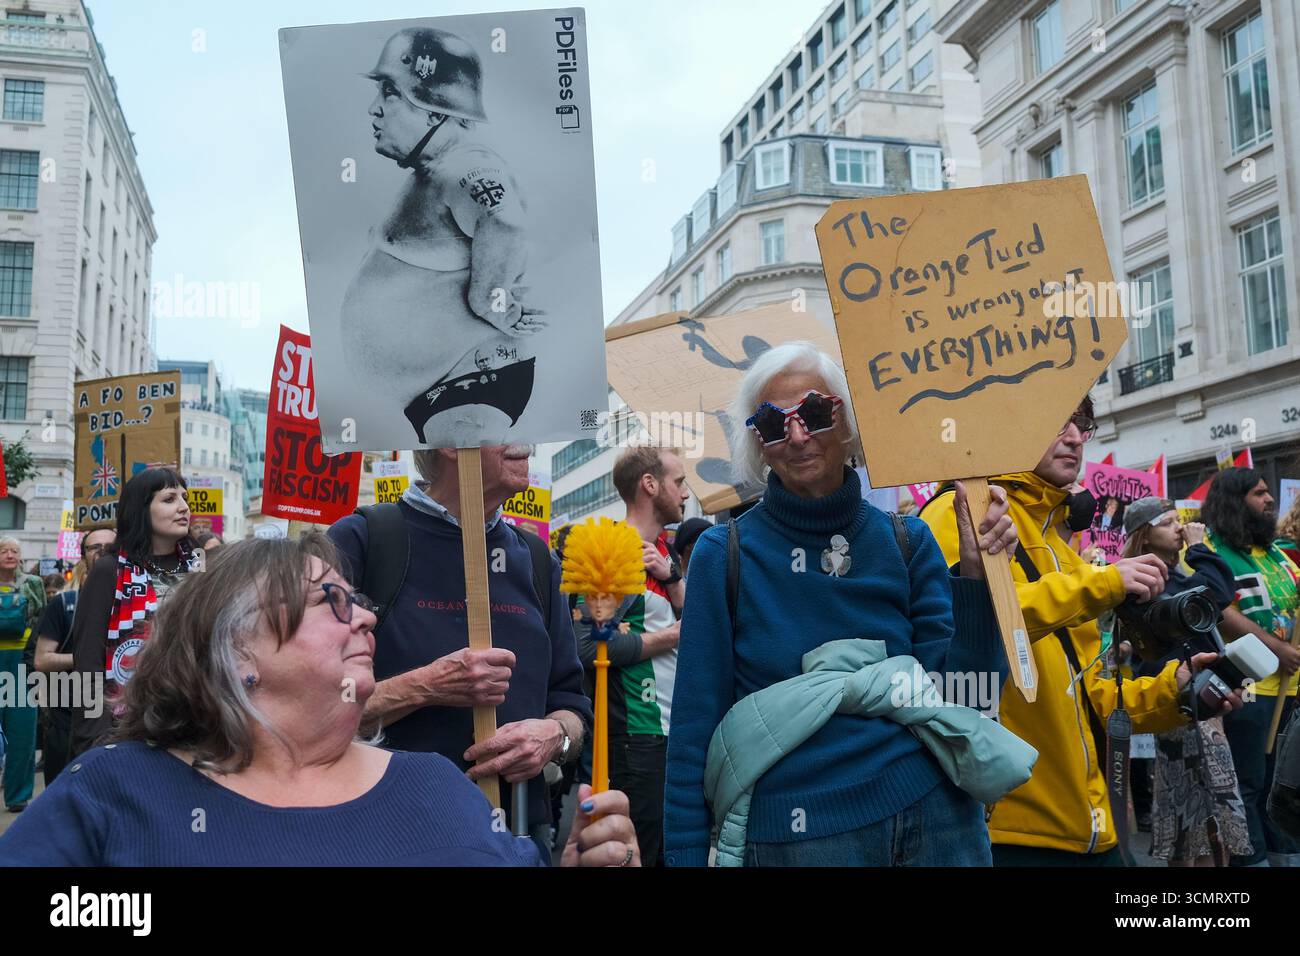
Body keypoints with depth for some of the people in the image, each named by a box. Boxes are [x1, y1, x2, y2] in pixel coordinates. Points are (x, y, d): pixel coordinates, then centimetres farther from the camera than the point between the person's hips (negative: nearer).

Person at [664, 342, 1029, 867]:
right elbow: (697, 724, -5)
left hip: (933, 811, 3)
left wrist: (975, 574, -15)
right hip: (797, 832, -2)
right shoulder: (724, 555, -7)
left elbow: (959, 695, -4)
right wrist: (686, 855, -6)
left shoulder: (906, 541, 0)